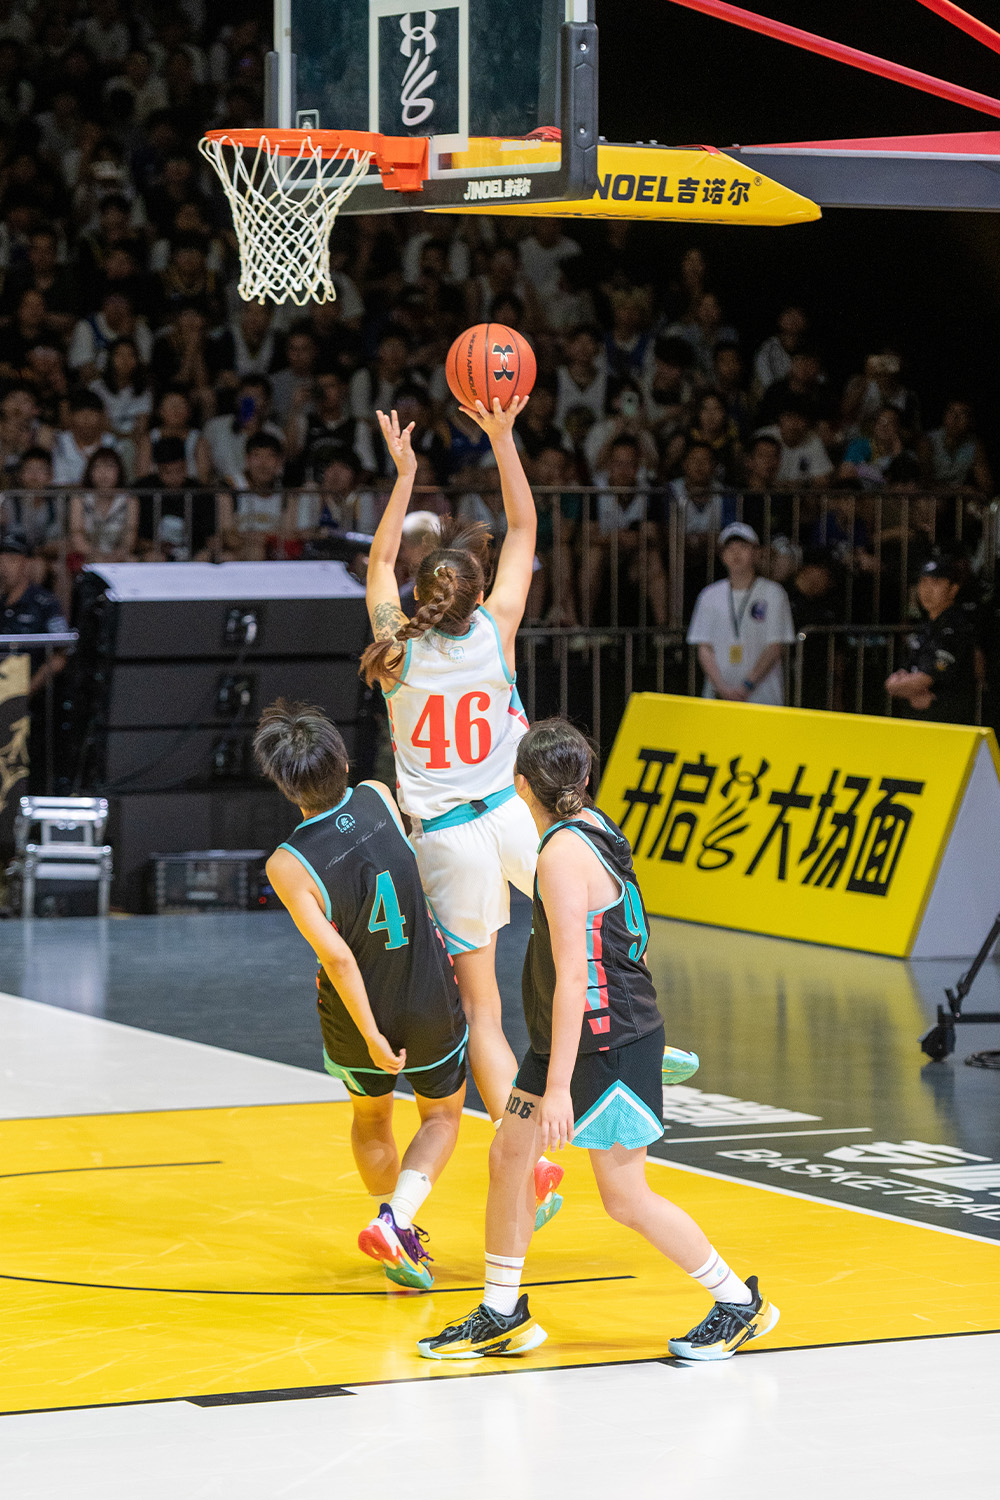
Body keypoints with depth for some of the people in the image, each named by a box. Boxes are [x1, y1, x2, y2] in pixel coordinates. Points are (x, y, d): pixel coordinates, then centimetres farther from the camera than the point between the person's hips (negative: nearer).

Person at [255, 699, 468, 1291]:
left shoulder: (288, 865, -25)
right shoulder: (379, 799, -16)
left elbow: (338, 958, -25)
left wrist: (371, 1036, -17)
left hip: (358, 1018, -1)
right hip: (431, 1005, 1)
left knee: (371, 1117, 29)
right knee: (443, 1115, 22)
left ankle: (403, 1242, 37)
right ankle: (396, 1217, -1)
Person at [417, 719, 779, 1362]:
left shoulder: (563, 854, -23)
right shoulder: (594, 824, 5)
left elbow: (573, 978, -26)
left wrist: (557, 1086, -26)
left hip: (608, 1043, -10)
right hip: (568, 1037, 10)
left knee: (625, 1196, -1)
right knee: (509, 1157, 10)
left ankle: (741, 1305, 12)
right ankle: (501, 1318, 19)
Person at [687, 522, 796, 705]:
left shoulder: (773, 593, 5)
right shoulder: (710, 596, 13)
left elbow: (776, 648, -1)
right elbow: (704, 649, 8)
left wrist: (747, 685, -12)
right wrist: (722, 688, -8)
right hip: (718, 695, 2)